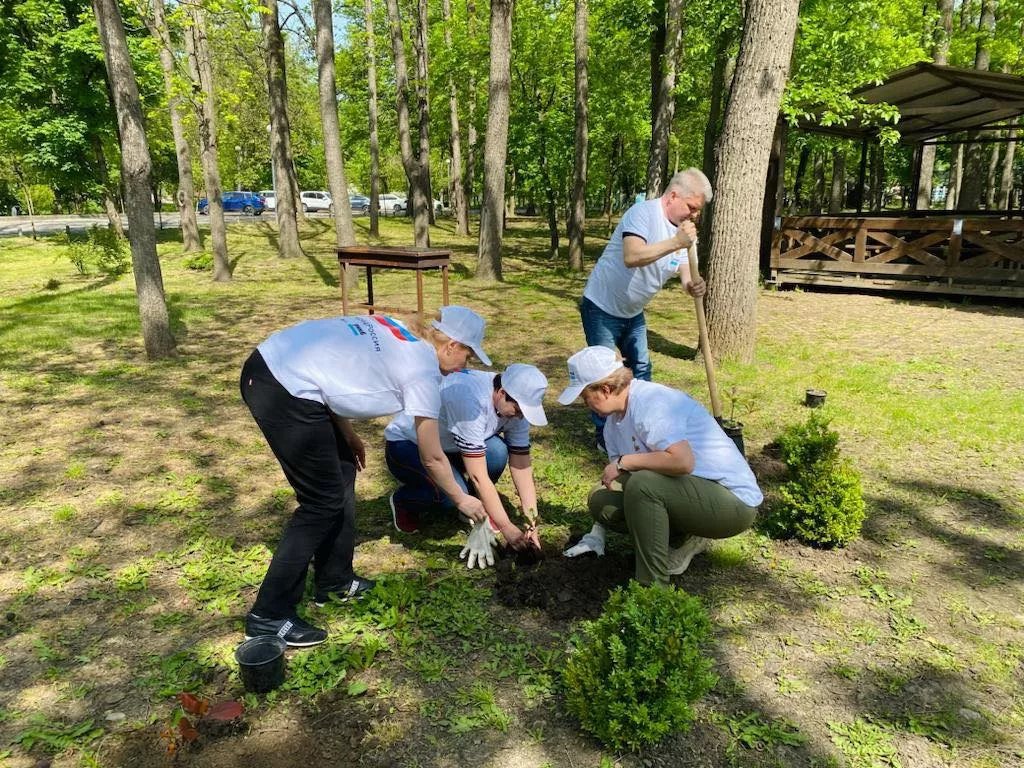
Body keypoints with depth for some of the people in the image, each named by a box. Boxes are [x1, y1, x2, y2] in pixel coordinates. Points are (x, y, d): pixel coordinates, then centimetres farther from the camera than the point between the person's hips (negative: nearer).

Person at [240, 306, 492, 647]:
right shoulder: (423, 372, -5)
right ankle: (269, 616, 11)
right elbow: (432, 458, 4)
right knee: (324, 502, 4)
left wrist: (348, 435, 17)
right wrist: (462, 499, 19)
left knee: (342, 471, 18)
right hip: (287, 393, -9)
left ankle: (335, 580, 32)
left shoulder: (394, 330, 15)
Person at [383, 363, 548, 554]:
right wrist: (506, 527, -30)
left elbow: (522, 467, -11)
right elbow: (478, 475, -36)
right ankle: (402, 501, 1)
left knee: (497, 451, -24)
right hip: (405, 444, -6)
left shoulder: (515, 405, -15)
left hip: (446, 446, 6)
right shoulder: (471, 401, -38)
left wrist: (532, 524, -18)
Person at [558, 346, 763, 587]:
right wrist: (596, 534, 11)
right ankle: (688, 537, 7)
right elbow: (613, 479, 13)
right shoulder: (614, 418, 7)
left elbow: (683, 461, -37)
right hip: (692, 492, 9)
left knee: (642, 484, -32)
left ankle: (652, 588, -19)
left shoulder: (650, 404, -23)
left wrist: (625, 461, -24)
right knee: (600, 499, 0)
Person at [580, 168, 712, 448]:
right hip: (602, 307, -9)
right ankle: (604, 435, 10)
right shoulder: (643, 213, -24)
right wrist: (675, 242, -46)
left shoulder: (683, 227, 2)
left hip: (633, 311, 9)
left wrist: (692, 286, -28)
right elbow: (631, 257, -40)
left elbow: (683, 269, -4)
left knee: (641, 368, 16)